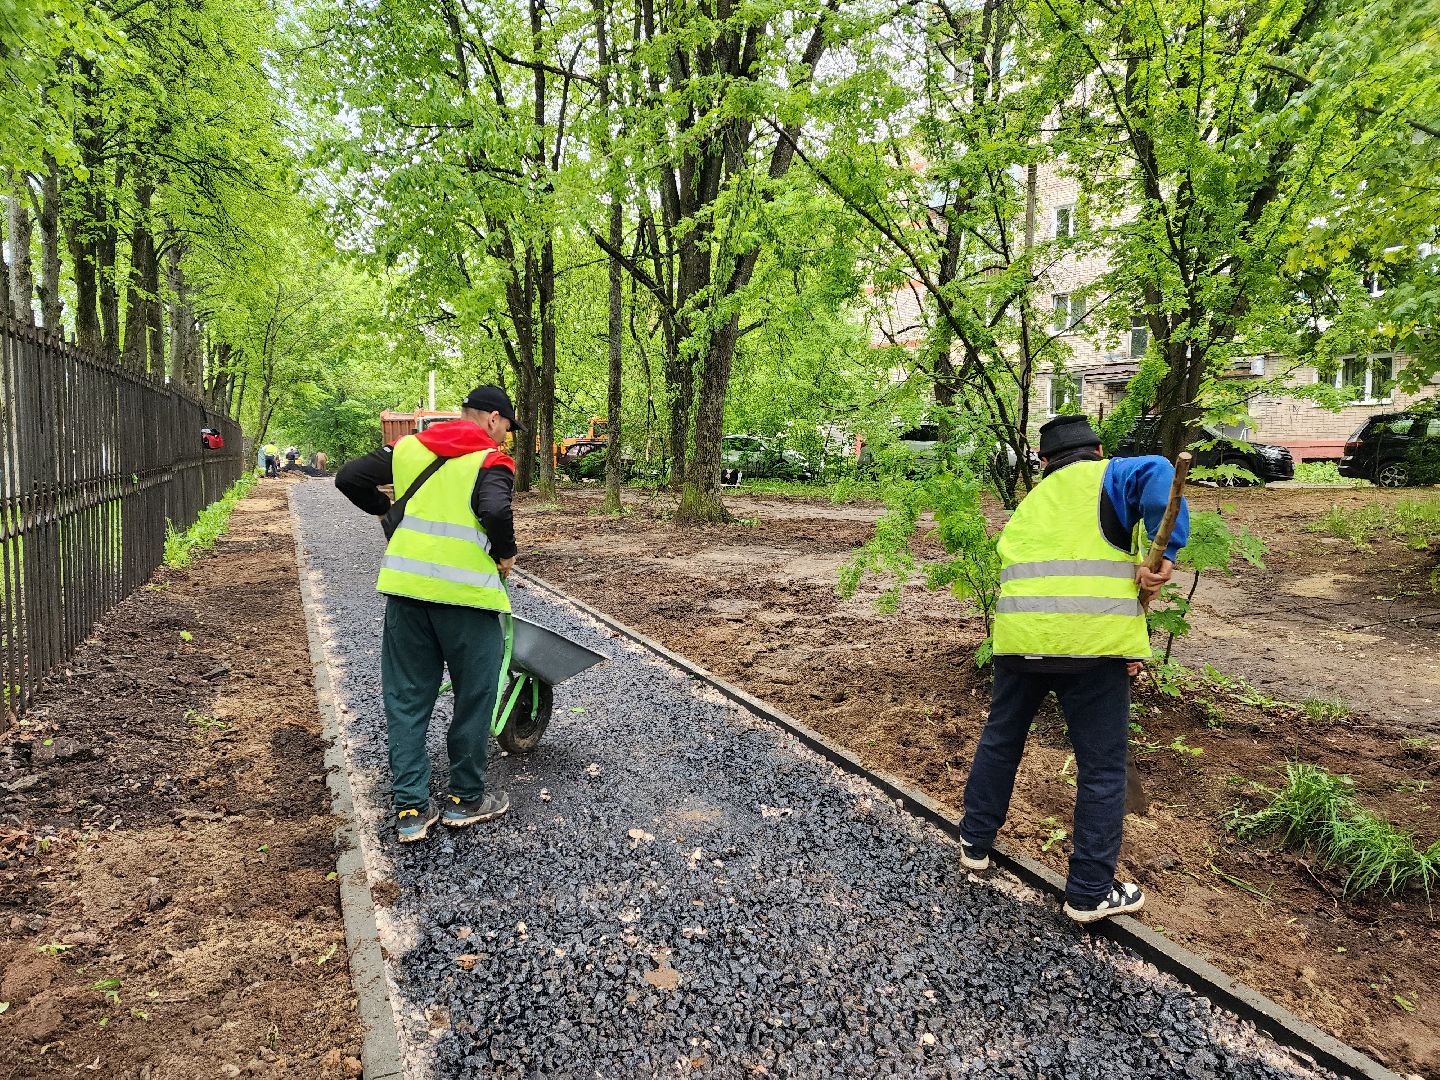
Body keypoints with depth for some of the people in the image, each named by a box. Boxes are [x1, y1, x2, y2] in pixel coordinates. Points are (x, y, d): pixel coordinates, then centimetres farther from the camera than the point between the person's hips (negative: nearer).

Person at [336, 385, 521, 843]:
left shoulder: (410, 447, 12)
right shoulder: (490, 461, -6)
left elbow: (349, 477, 13)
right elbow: (494, 510, -25)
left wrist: (385, 511, 28)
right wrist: (506, 553, -7)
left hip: (406, 586, 6)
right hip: (465, 593, -5)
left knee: (406, 699, 14)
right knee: (474, 697, 12)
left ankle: (410, 809, 18)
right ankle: (466, 799, 24)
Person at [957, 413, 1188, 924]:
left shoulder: (1028, 506, 25)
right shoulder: (1107, 478, 8)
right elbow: (1158, 475, -15)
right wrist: (1163, 554, -12)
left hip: (1019, 639, 5)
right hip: (1093, 644, -5)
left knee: (1000, 740, 23)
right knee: (1101, 768, 9)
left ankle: (975, 842, 39)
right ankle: (1090, 892, 20)